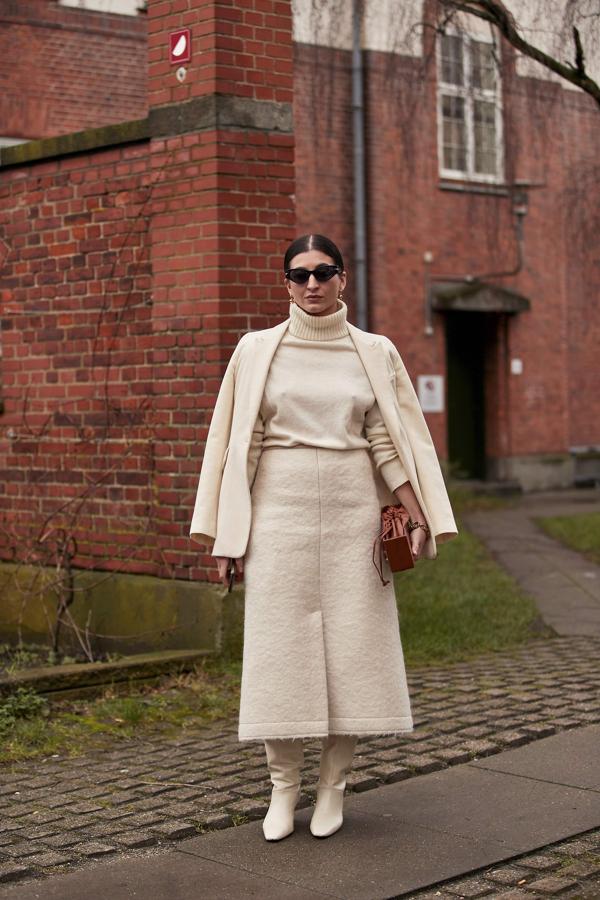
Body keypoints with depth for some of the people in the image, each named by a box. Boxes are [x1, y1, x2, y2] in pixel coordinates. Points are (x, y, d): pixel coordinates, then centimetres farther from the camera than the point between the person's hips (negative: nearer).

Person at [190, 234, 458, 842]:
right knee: (279, 644, -1)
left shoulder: (374, 353, 8)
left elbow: (388, 442, 6)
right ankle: (283, 788, 11)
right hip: (279, 509, -1)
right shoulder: (257, 350, 6)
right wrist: (226, 534, 1)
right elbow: (237, 443, 5)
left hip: (353, 513, 1)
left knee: (353, 644, 1)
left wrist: (418, 516, -4)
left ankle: (333, 786, 13)